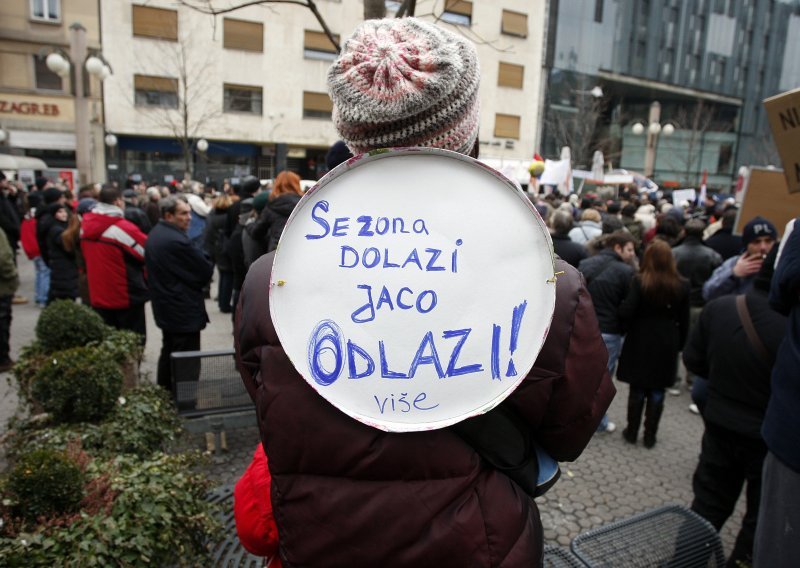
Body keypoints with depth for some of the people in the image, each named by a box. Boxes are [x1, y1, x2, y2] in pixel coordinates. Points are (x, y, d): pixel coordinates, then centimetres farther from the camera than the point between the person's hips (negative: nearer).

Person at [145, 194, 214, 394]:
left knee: (169, 353, 22)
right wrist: (207, 262, 2)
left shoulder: (154, 235, 7)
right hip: (184, 310, -10)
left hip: (165, 307, 10)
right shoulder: (177, 240, -24)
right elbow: (206, 272, -19)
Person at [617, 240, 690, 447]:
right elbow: (684, 321, 1)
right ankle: (650, 436, 19)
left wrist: (621, 306, 4)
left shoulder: (639, 281, -14)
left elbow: (626, 312, -18)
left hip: (640, 343, -2)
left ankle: (632, 432, 21)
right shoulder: (682, 285, -4)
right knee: (657, 392, 12)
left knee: (637, 390, 11)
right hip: (667, 345, 2)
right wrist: (680, 344, 10)